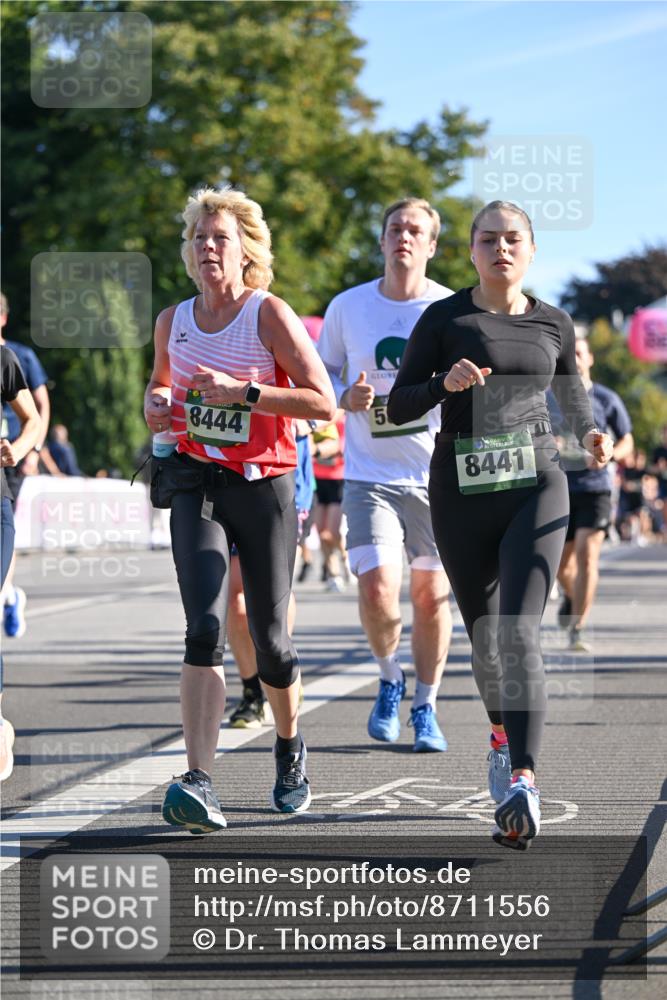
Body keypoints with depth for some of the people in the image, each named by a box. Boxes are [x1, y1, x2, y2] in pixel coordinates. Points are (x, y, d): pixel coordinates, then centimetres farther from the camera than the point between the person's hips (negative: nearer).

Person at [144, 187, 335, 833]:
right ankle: (198, 784, -25)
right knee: (205, 629, -17)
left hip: (264, 488, -2)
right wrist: (156, 407, 3)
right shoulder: (173, 321, 6)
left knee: (270, 638, 7)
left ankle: (289, 745, 37)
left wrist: (241, 392, -21)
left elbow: (323, 401, -14)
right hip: (196, 487, 2)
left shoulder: (269, 315, -8)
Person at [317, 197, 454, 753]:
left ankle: (426, 708, 23)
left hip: (439, 475, 0)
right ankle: (389, 677, 16)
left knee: (431, 594, 5)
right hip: (371, 475, 0)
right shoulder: (347, 307, 1)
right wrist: (346, 396, -8)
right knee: (377, 590, -14)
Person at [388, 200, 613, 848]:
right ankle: (501, 735, 41)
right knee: (483, 635, 11)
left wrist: (590, 433, 6)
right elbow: (398, 406, 1)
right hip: (461, 492, 1)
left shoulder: (553, 325, 9)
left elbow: (570, 390, 26)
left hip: (535, 486, -1)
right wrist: (446, 382, -17)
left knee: (518, 630, -18)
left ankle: (522, 782, -29)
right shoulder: (445, 320, 2)